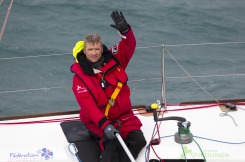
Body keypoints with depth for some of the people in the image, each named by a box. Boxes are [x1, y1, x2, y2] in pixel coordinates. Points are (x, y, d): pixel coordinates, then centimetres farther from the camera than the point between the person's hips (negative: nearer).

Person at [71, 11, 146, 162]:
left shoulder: (113, 60, 0)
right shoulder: (80, 75, -12)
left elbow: (129, 45, -9)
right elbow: (87, 104, -21)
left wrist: (125, 30, -34)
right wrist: (104, 125, -34)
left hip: (123, 115, 5)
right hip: (97, 120, -5)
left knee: (138, 140, -15)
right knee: (112, 143, -30)